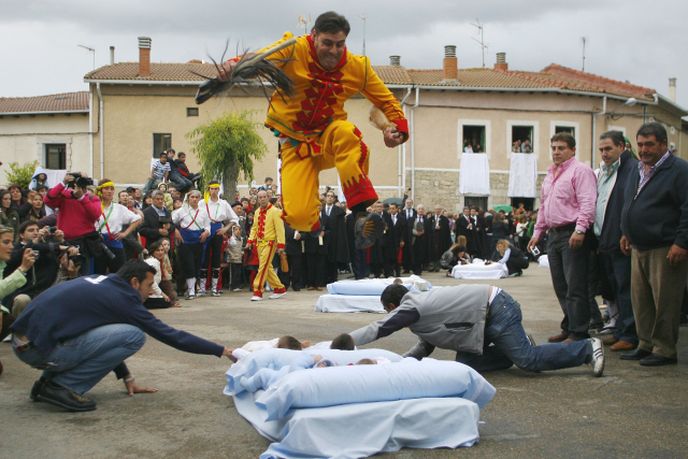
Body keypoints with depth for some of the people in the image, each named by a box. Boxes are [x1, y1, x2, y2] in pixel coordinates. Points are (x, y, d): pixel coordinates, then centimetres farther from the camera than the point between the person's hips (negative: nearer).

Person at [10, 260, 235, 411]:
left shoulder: (102, 285, 18)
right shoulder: (122, 298, -6)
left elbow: (110, 335, 29)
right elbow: (169, 335, -1)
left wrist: (127, 378, 28)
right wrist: (222, 350, 6)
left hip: (23, 338, 9)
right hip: (39, 346, -9)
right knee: (134, 336, -10)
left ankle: (50, 380, 15)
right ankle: (61, 386, -7)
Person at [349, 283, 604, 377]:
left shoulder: (409, 308, -11)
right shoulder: (420, 305, 16)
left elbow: (377, 329, -19)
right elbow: (425, 347, 18)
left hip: (496, 310, -9)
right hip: (488, 312, 9)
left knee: (528, 360, -13)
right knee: (465, 362, 4)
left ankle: (587, 349, -2)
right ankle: (519, 344, 12)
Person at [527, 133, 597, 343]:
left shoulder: (580, 171, -7)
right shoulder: (550, 174, 20)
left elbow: (587, 203, -17)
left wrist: (580, 229, -25)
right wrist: (538, 231, 23)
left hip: (572, 234, -9)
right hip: (553, 234, 9)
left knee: (575, 287, -7)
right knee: (560, 287, 12)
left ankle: (578, 333, -3)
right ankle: (568, 327, 21)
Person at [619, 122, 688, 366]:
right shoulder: (638, 171, 16)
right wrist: (626, 233, 23)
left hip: (665, 250, -8)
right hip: (639, 248, 8)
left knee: (664, 302, -3)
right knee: (640, 300, 12)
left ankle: (664, 350, 6)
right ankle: (646, 344, 22)